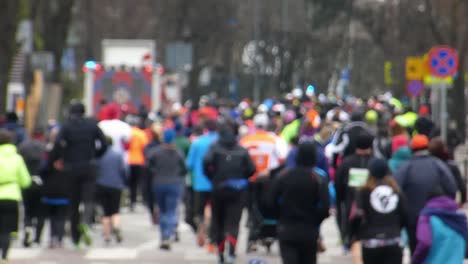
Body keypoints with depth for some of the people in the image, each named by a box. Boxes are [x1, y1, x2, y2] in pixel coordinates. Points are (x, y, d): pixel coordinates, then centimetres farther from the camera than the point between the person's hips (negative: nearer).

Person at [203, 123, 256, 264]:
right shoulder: (242, 150, 4)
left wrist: (211, 177, -3)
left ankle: (221, 253, 16)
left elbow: (207, 161, -19)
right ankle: (231, 250, -25)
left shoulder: (215, 147, -1)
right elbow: (251, 169, -4)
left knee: (218, 221, 13)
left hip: (219, 189, 0)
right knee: (233, 222, -3)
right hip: (237, 190, 0)